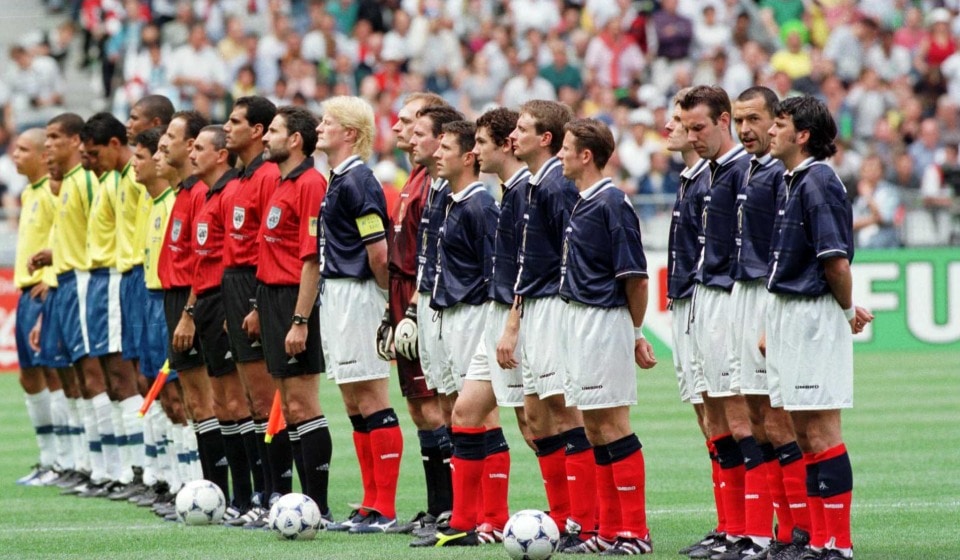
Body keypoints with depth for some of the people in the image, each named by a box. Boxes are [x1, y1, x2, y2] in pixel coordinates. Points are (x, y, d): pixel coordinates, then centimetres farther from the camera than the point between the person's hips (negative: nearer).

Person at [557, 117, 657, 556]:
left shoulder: (612, 204, -15)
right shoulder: (582, 204, 13)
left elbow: (634, 274, -14)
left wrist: (636, 334, -5)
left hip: (606, 321, -9)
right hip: (579, 320, 9)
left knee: (613, 427, -7)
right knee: (595, 429, 11)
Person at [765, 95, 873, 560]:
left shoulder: (818, 182, -15)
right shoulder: (791, 183, 15)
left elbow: (837, 260, -19)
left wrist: (848, 312, -5)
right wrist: (771, 325, 16)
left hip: (815, 315, -10)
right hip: (788, 315, 10)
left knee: (821, 434, -8)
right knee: (805, 435, 12)